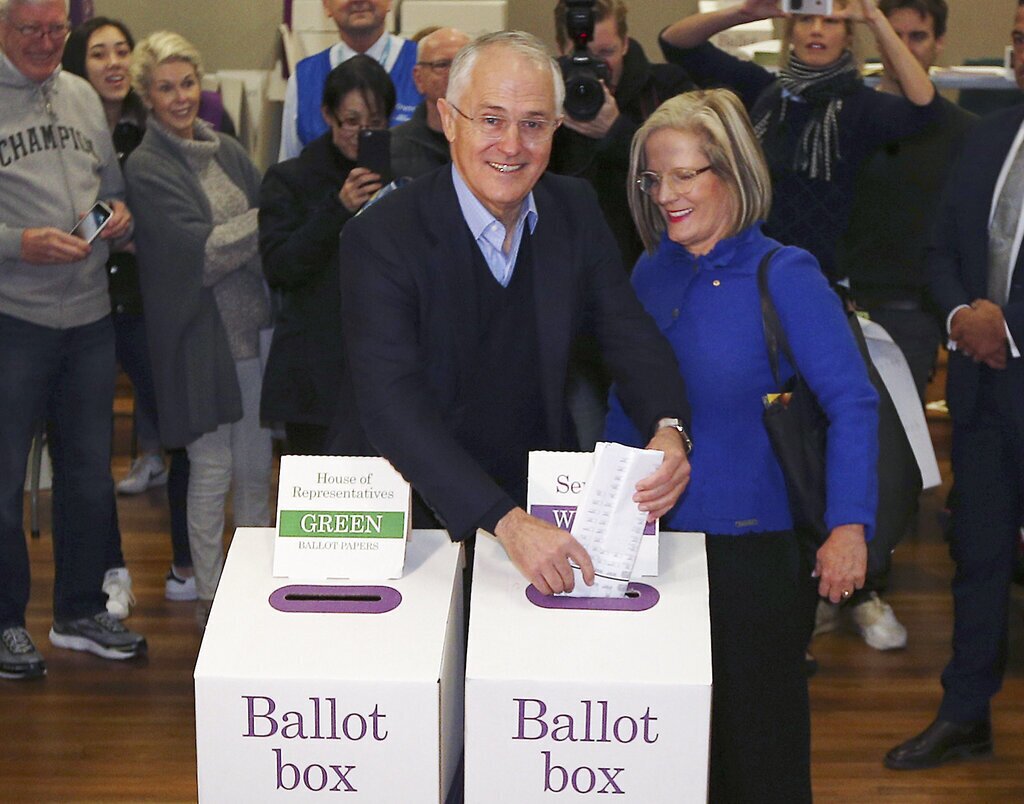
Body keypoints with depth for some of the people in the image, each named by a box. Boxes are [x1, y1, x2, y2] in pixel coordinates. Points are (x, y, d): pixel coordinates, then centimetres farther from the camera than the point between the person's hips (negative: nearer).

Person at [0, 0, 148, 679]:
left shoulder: (83, 97, 12)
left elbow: (110, 183, 20)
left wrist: (120, 213, -1)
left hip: (89, 316, 6)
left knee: (90, 471, 15)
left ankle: (81, 611, 29)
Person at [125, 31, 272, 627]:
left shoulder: (228, 152, 11)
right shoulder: (146, 169, -7)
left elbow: (267, 233, 11)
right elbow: (200, 252, -16)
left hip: (254, 327, 5)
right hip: (200, 337, -5)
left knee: (257, 468, 12)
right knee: (212, 472, 2)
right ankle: (211, 596, 17)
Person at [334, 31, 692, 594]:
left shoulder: (576, 211, 2)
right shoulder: (382, 238, -15)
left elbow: (630, 336, 4)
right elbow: (393, 403, -25)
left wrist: (669, 431, -19)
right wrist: (505, 522, -36)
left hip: (543, 498, 4)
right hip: (418, 502, -3)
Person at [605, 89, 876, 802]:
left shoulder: (784, 276, -11)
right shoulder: (653, 273, 6)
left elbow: (852, 402, -16)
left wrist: (850, 526, -25)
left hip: (756, 546, -5)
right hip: (657, 539, 5)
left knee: (759, 742, 8)